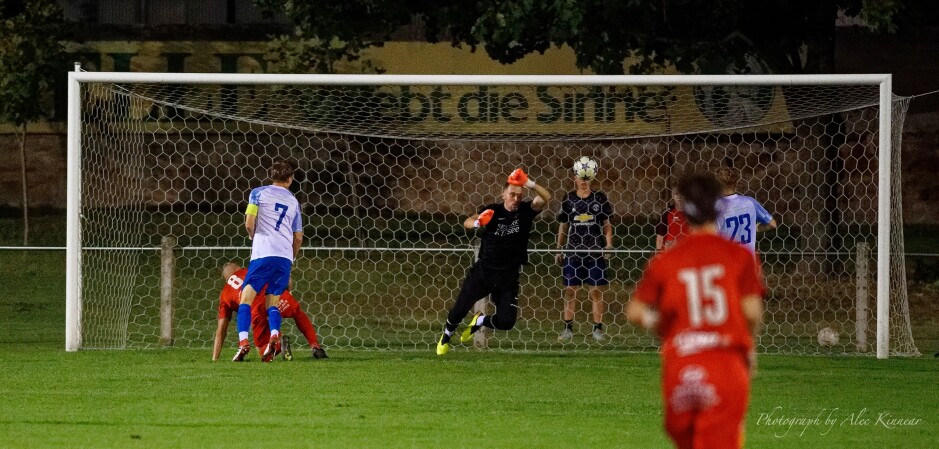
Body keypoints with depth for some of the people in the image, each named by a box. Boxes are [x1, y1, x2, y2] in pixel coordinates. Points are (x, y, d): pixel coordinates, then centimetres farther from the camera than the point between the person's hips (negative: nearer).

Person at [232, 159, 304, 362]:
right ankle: (274, 336, -17)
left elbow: (249, 224, -2)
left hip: (263, 253, -4)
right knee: (273, 300, 10)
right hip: (285, 257, 4)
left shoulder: (258, 193, 5)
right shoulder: (293, 201, 19)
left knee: (246, 298, -3)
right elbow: (298, 237, 23)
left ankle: (243, 342, -20)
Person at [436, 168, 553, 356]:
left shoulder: (525, 211, -5)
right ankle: (446, 336, 33)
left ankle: (479, 322, 25)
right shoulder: (493, 211, -8)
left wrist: (529, 183, -37)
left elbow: (546, 197, -20)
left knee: (506, 322, -7)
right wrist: (477, 222, -45)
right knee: (459, 310, 2)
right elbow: (467, 223, -21)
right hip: (483, 271, -1)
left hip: (508, 278, 1)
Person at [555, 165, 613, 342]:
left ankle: (598, 328, 5)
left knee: (596, 291, -1)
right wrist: (559, 249, 11)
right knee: (570, 290, 1)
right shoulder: (569, 199, 6)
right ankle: (568, 328, 7)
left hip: (595, 251, -1)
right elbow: (563, 226, 12)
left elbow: (607, 223, 6)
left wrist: (608, 242, -6)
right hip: (573, 250, 1)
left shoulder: (600, 198, 3)